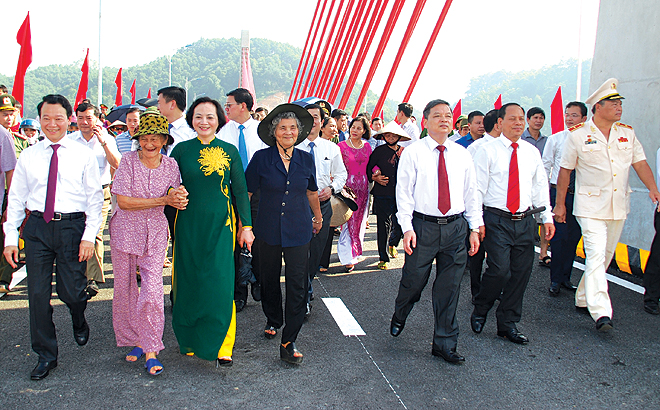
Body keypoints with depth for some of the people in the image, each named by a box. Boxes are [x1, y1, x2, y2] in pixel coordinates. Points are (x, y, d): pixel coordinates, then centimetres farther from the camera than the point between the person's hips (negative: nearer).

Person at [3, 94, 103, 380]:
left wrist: (89, 236, -8)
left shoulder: (83, 155, 2)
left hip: (72, 226, -2)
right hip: (37, 227, 2)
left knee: (70, 291, 0)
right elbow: (16, 198, 11)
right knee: (38, 293, 4)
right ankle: (46, 355, 20)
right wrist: (10, 237, 4)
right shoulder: (28, 156, 8)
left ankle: (79, 322, 38)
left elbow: (95, 198, 0)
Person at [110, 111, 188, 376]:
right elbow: (123, 201, -13)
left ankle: (151, 350, 6)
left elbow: (176, 199, 11)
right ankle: (133, 340, 30)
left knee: (152, 290, -8)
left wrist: (180, 198, -14)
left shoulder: (170, 166, 0)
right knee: (125, 289, 9)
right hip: (125, 231, 0)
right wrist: (162, 200, -17)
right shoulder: (129, 160, -7)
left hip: (155, 234, 1)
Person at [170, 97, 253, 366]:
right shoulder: (182, 150, 4)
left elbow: (240, 191, 5)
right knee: (188, 281, 7)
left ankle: (221, 346, 7)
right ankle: (189, 340, 26)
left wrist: (246, 226, 2)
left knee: (220, 283, -5)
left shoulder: (229, 151, 2)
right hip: (188, 225, 1)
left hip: (220, 225, -1)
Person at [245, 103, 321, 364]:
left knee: (298, 285, -4)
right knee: (269, 279, 14)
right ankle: (273, 321, 40)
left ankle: (288, 343, 4)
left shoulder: (306, 160, 3)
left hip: (298, 230, 1)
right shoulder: (261, 158, -3)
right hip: (268, 230, 0)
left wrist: (318, 217, 29)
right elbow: (246, 191, 1)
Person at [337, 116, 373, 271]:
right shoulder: (341, 146, -4)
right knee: (349, 221, -6)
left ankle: (356, 251, 29)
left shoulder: (367, 146, 8)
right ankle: (348, 258, -2)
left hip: (363, 187, 4)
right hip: (348, 186, -4)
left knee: (360, 220, 12)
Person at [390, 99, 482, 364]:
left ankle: (444, 344, 21)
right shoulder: (412, 153, -2)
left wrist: (474, 227, 7)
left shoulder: (462, 154, 9)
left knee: (449, 288, 7)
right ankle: (399, 317, 39)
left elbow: (471, 193, 12)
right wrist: (407, 227, -12)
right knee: (413, 280, 5)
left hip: (456, 227, 3)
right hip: (424, 226, -3)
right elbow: (403, 192, -4)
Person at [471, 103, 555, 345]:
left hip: (525, 221, 5)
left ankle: (508, 324, 21)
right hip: (497, 220, -5)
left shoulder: (532, 152, 12)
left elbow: (540, 186, 18)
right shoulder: (488, 151, -2)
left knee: (521, 272, 5)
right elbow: (477, 188, -4)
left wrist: (547, 217, 13)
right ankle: (480, 311, 14)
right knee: (500, 270, -14)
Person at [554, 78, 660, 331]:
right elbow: (565, 170, -1)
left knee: (605, 256, 12)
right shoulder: (578, 135, -4)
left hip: (619, 206, 5)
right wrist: (560, 204, -1)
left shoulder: (627, 133, 9)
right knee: (596, 255, -14)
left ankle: (583, 299, 28)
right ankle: (601, 313, -16)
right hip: (591, 206, -5)